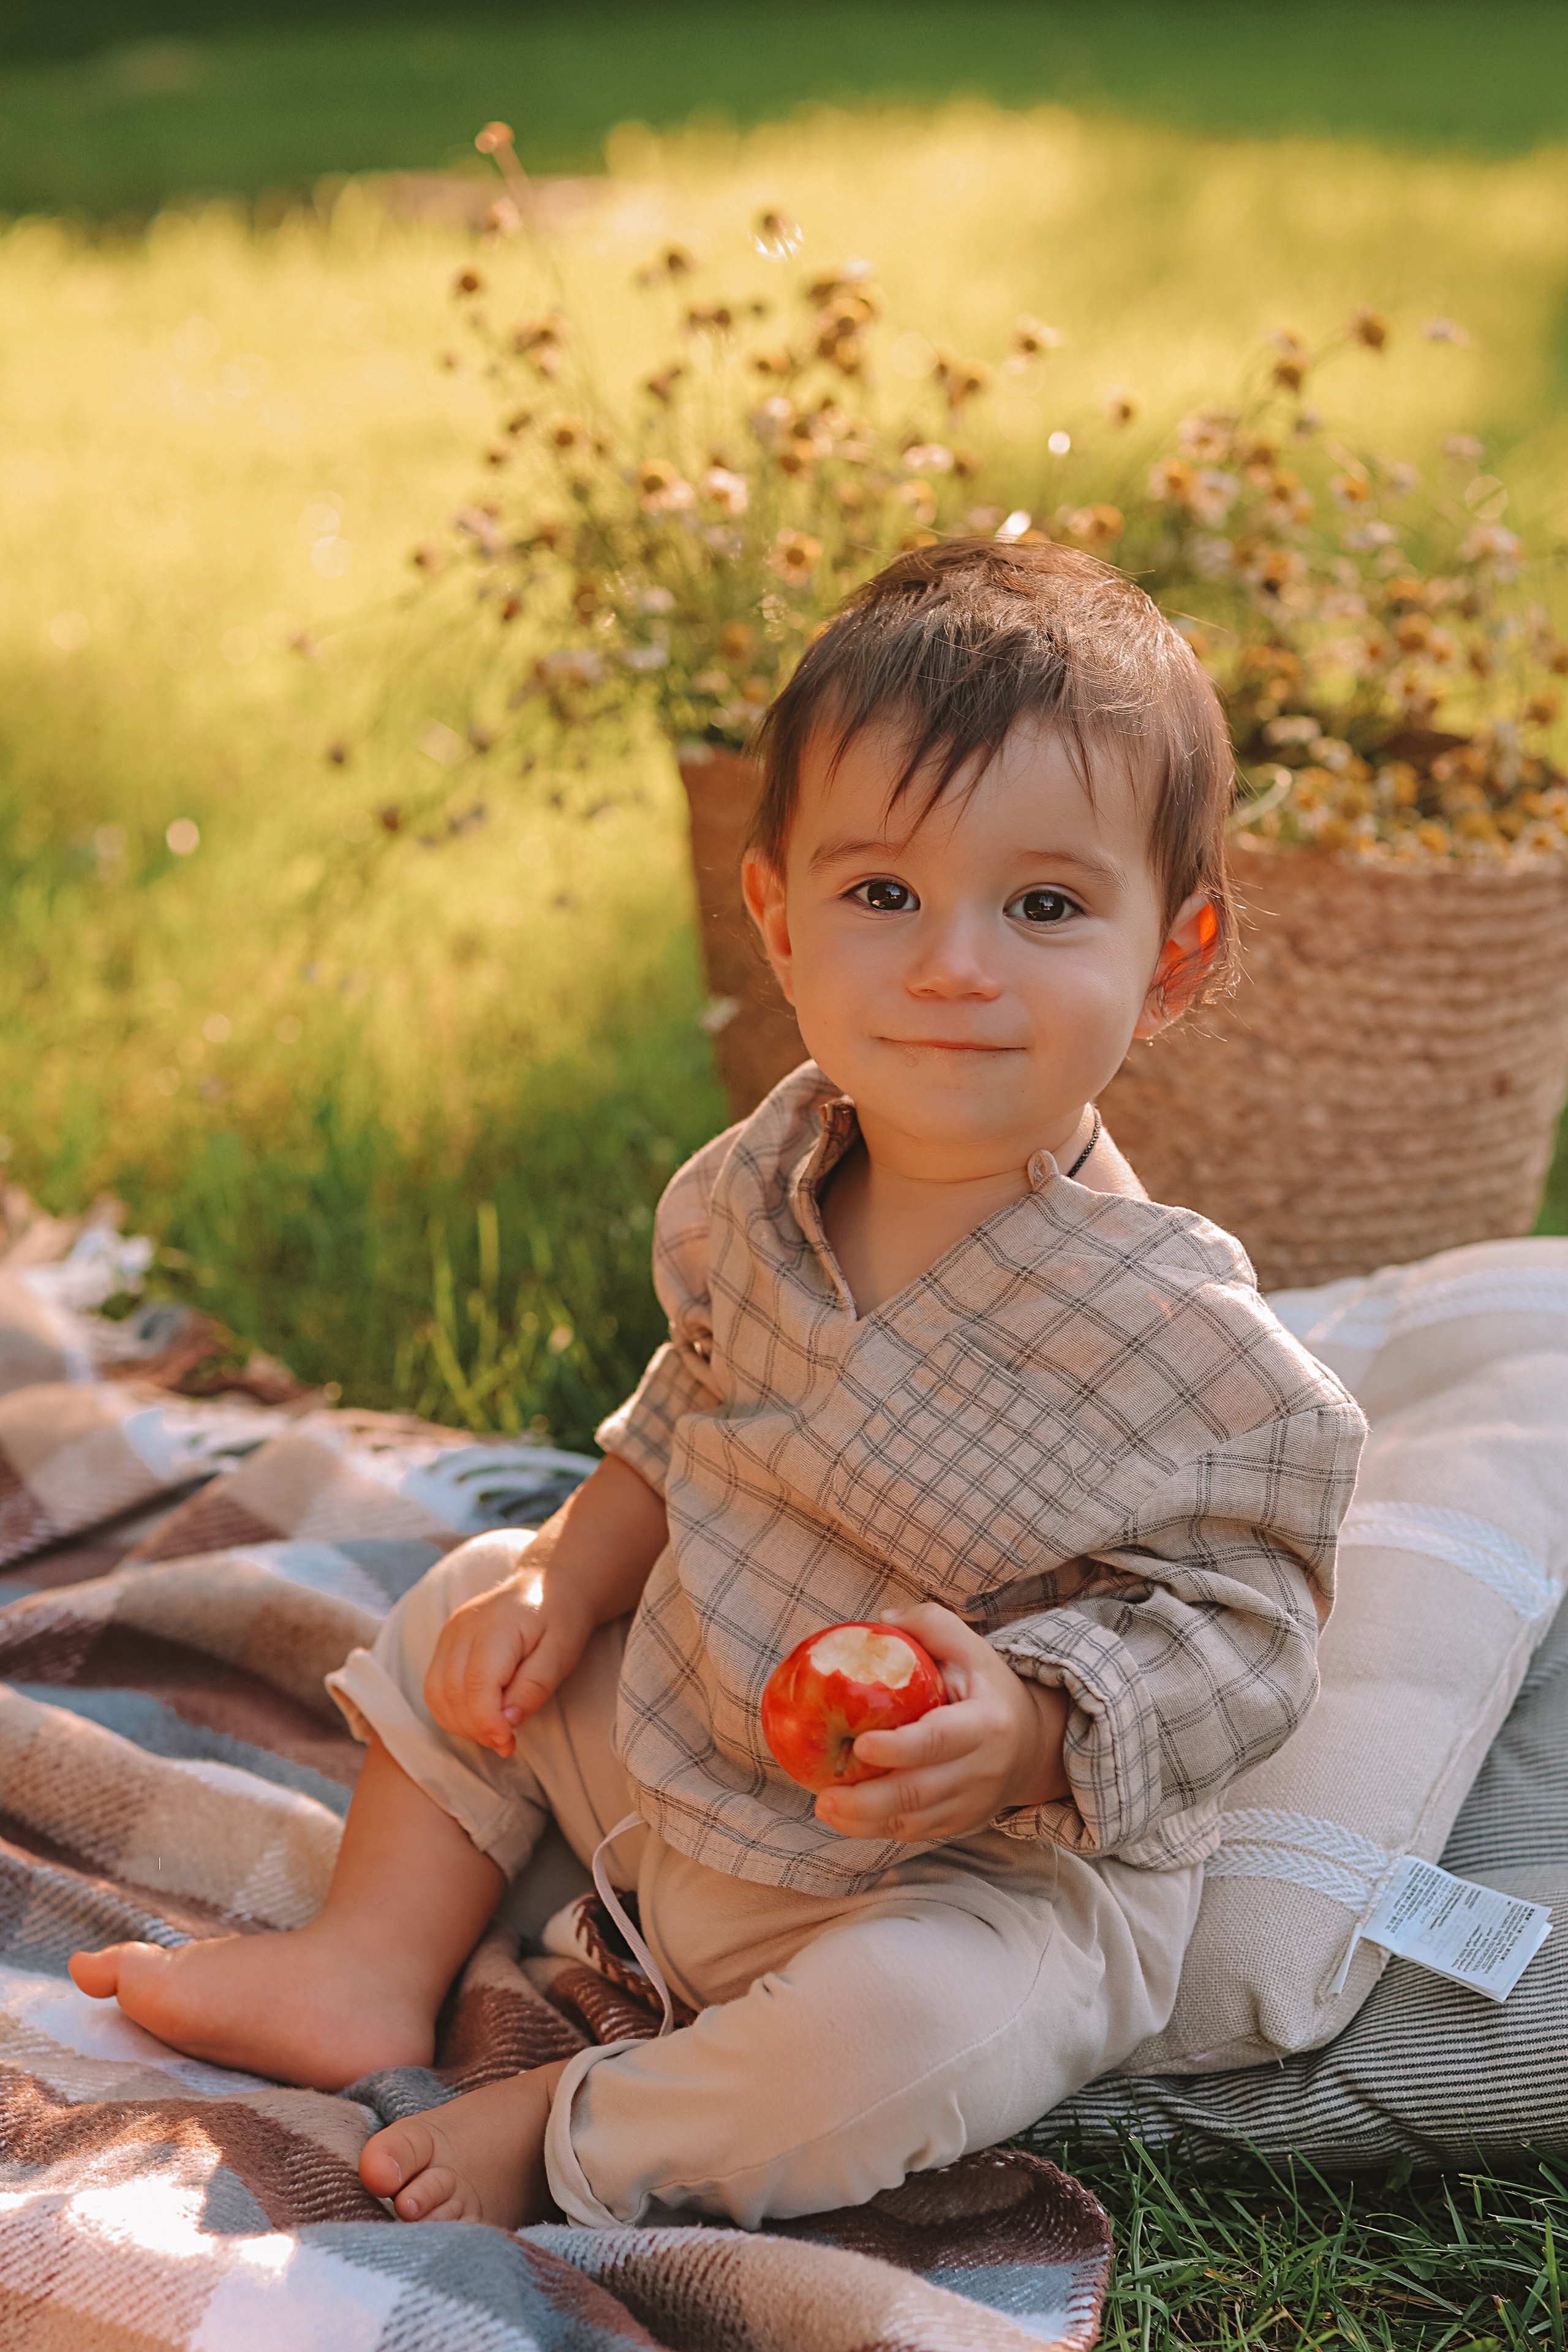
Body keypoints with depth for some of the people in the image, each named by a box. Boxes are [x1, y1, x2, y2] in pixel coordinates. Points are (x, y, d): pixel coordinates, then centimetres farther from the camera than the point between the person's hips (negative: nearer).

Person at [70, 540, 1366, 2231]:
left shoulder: (1173, 1333, -28)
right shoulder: (766, 1185, -7)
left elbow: (1236, 1634, -22)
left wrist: (1027, 1726, -38)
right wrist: (570, 1579, 0)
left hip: (987, 1868, -6)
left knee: (908, 2034, -35)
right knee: (476, 1603, 13)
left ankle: (571, 2135, -8)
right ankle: (372, 1967, 22)